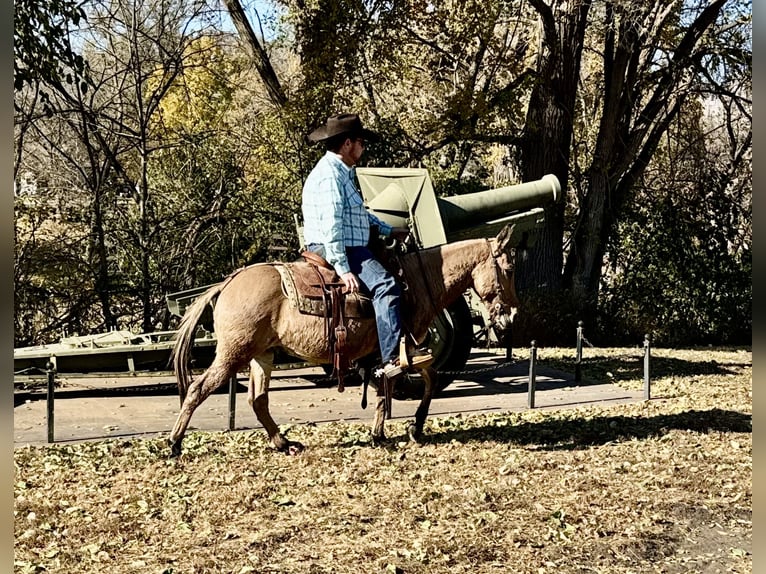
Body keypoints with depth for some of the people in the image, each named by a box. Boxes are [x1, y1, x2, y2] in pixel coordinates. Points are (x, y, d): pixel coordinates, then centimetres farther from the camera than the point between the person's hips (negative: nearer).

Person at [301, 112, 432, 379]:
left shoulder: (343, 172, 19)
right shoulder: (329, 174, -15)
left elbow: (358, 213, 33)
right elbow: (331, 224, -22)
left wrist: (388, 230, 30)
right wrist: (342, 269, -25)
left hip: (352, 247, 12)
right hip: (334, 248, -12)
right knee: (386, 285, -26)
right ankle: (393, 358, -32)